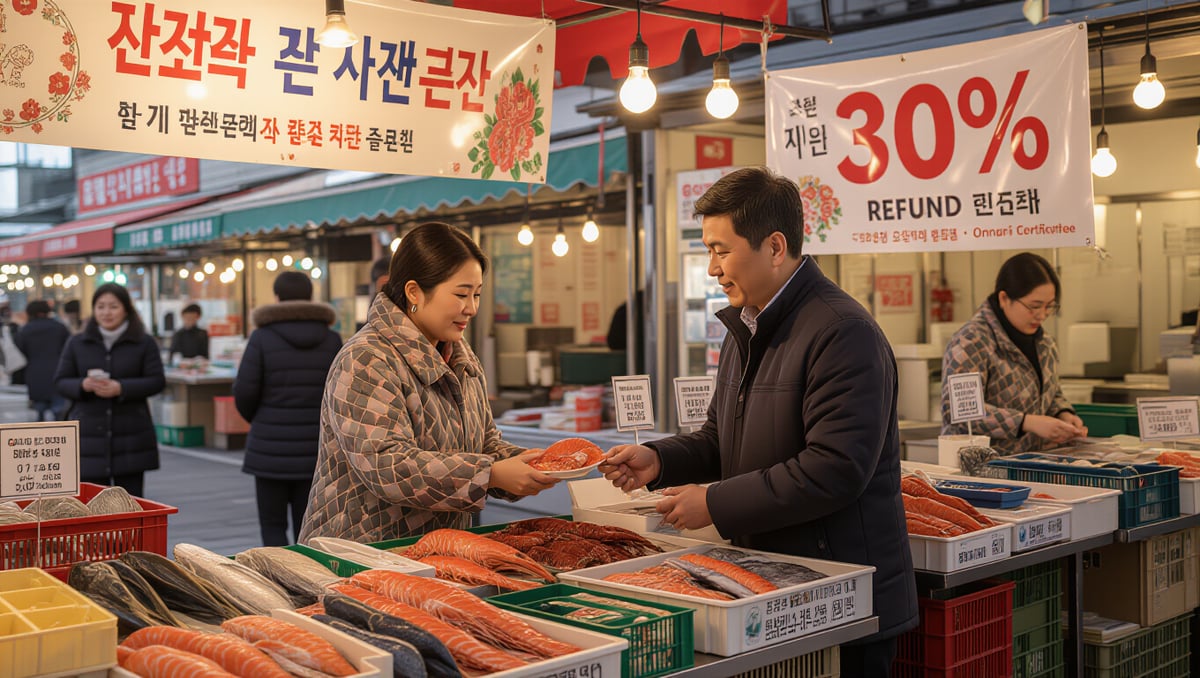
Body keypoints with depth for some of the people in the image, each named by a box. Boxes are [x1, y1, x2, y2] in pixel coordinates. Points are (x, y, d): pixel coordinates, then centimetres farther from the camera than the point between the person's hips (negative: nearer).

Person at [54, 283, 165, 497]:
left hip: (131, 438, -1)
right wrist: (83, 385, -14)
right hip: (88, 436, 1)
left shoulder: (145, 343, 3)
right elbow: (60, 381, 8)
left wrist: (121, 388, -17)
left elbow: (157, 381, -2)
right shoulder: (76, 343, 9)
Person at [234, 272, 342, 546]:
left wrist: (256, 419, 13)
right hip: (315, 449, 3)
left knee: (272, 526, 8)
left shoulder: (262, 338, -6)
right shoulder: (331, 340, 1)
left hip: (271, 448, -2)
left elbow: (244, 391, -8)